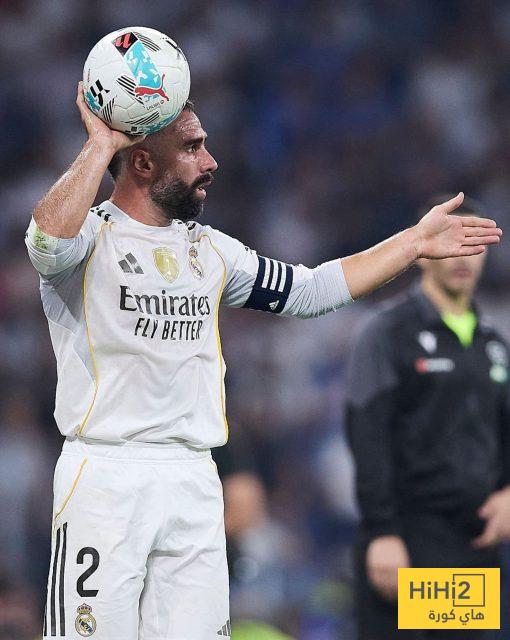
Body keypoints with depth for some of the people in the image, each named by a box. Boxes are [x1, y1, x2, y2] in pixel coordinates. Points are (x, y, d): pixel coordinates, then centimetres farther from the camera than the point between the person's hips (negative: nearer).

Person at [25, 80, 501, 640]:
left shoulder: (208, 250, 18)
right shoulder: (89, 236, -3)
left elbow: (308, 290, 24)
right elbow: (47, 240, -27)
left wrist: (414, 243, 22)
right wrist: (101, 144, -20)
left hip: (194, 483, 6)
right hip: (103, 478, -6)